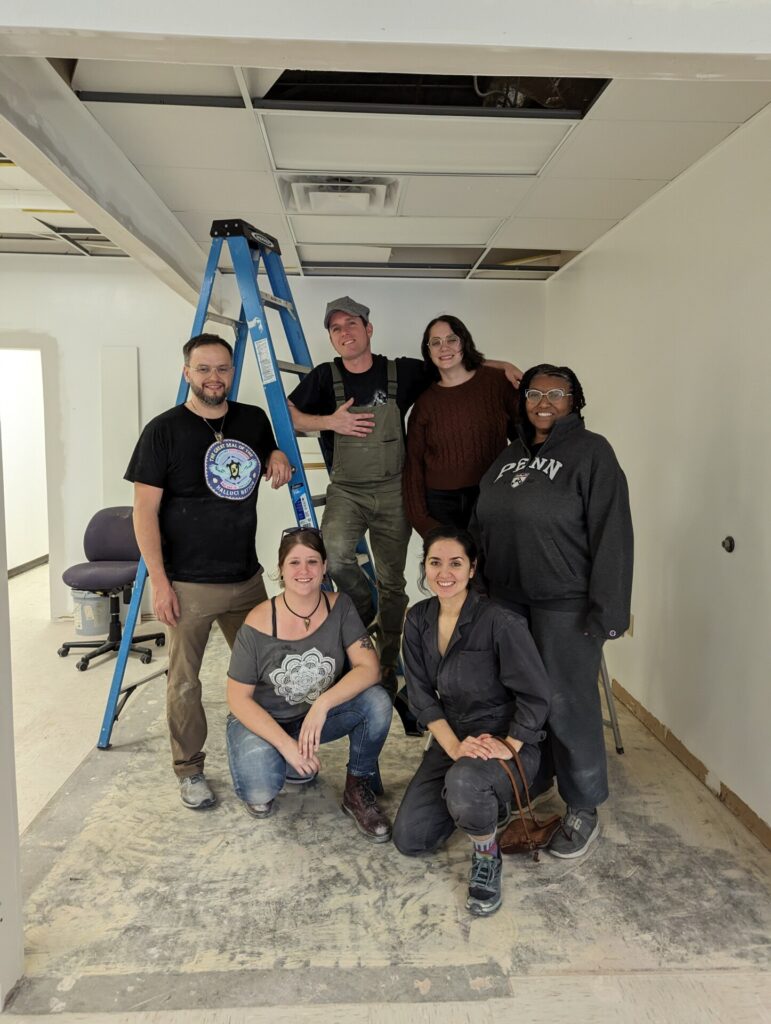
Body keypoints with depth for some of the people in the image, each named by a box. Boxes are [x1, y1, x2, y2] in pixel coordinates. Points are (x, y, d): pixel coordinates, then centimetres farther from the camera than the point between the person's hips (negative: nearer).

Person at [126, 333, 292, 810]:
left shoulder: (254, 420, 5)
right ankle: (190, 771, 25)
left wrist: (278, 458, -1)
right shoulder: (163, 430, -8)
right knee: (185, 681, 6)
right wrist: (159, 581, -14)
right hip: (188, 584, -4)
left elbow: (269, 466, 24)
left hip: (247, 577, 5)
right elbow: (145, 510, -9)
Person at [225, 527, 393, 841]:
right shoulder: (258, 624, -21)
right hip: (263, 720, -2)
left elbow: (369, 668, -21)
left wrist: (322, 704, -35)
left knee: (377, 702, -25)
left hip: (318, 715, 3)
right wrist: (285, 744, -25)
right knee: (260, 793, -29)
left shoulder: (339, 607, -13)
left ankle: (358, 789, -1)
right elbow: (238, 697, -15)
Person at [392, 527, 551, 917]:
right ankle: (479, 803, 25)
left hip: (505, 738, -6)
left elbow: (535, 696, -15)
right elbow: (421, 696, -4)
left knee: (463, 782, -39)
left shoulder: (500, 621, -21)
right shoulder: (419, 619, -3)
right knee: (409, 839, -2)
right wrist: (454, 746, -16)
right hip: (451, 738, 6)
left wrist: (508, 747, -23)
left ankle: (487, 857, -5)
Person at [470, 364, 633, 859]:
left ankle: (583, 811, 18)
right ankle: (528, 782, 36)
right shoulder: (509, 457, 14)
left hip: (565, 605, -6)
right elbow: (483, 527, 18)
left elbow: (611, 534, -13)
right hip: (507, 600, 6)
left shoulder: (591, 452, -7)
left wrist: (608, 609, -17)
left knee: (568, 704, 0)